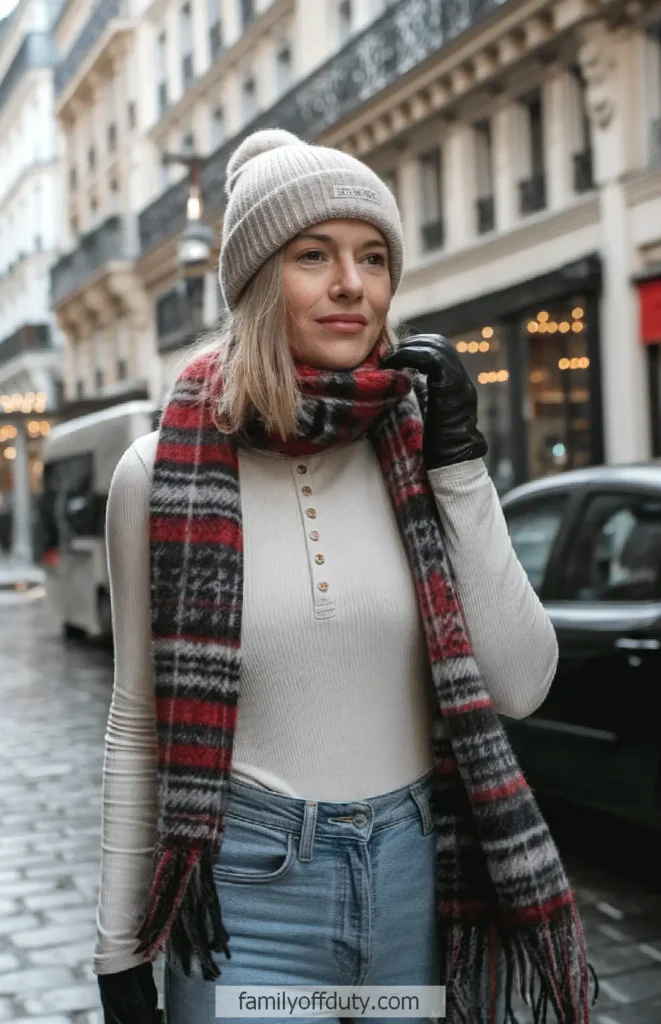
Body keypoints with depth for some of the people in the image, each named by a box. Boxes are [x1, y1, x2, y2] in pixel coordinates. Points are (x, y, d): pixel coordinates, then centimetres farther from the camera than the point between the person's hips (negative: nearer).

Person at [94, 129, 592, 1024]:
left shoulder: (419, 451, -2)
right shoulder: (164, 473, -6)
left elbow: (521, 686, -7)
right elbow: (139, 727, 1)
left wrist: (458, 457, -11)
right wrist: (120, 950, 2)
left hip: (421, 877, 2)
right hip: (247, 894, -2)